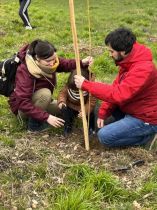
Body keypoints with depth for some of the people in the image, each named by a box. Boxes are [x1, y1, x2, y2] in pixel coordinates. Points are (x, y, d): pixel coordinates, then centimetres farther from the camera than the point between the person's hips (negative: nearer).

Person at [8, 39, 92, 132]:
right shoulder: (25, 72, -35)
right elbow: (23, 103, -38)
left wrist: (82, 63, -35)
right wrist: (47, 117, -42)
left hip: (38, 102, 7)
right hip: (22, 108, -7)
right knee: (45, 93, -34)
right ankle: (33, 122, -14)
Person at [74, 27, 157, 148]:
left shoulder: (143, 69, -31)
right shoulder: (129, 61, 0)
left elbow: (118, 94, -35)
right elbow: (116, 88, 3)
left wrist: (85, 85, -29)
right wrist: (103, 113, -4)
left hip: (145, 120, -9)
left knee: (104, 136, -15)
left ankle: (144, 135, 1)